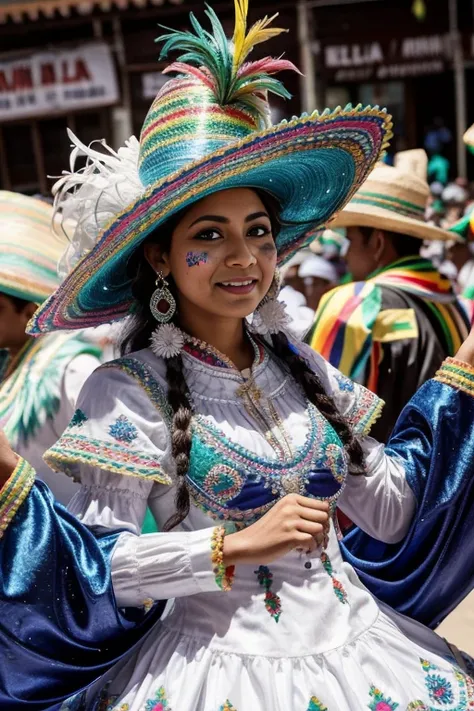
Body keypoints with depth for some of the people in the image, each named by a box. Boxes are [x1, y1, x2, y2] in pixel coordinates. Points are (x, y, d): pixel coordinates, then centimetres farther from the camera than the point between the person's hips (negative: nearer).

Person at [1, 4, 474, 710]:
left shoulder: (301, 367, 6)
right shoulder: (127, 391, -11)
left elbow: (390, 509, 10)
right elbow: (98, 564, -15)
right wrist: (236, 545, -22)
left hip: (361, 647, 5)